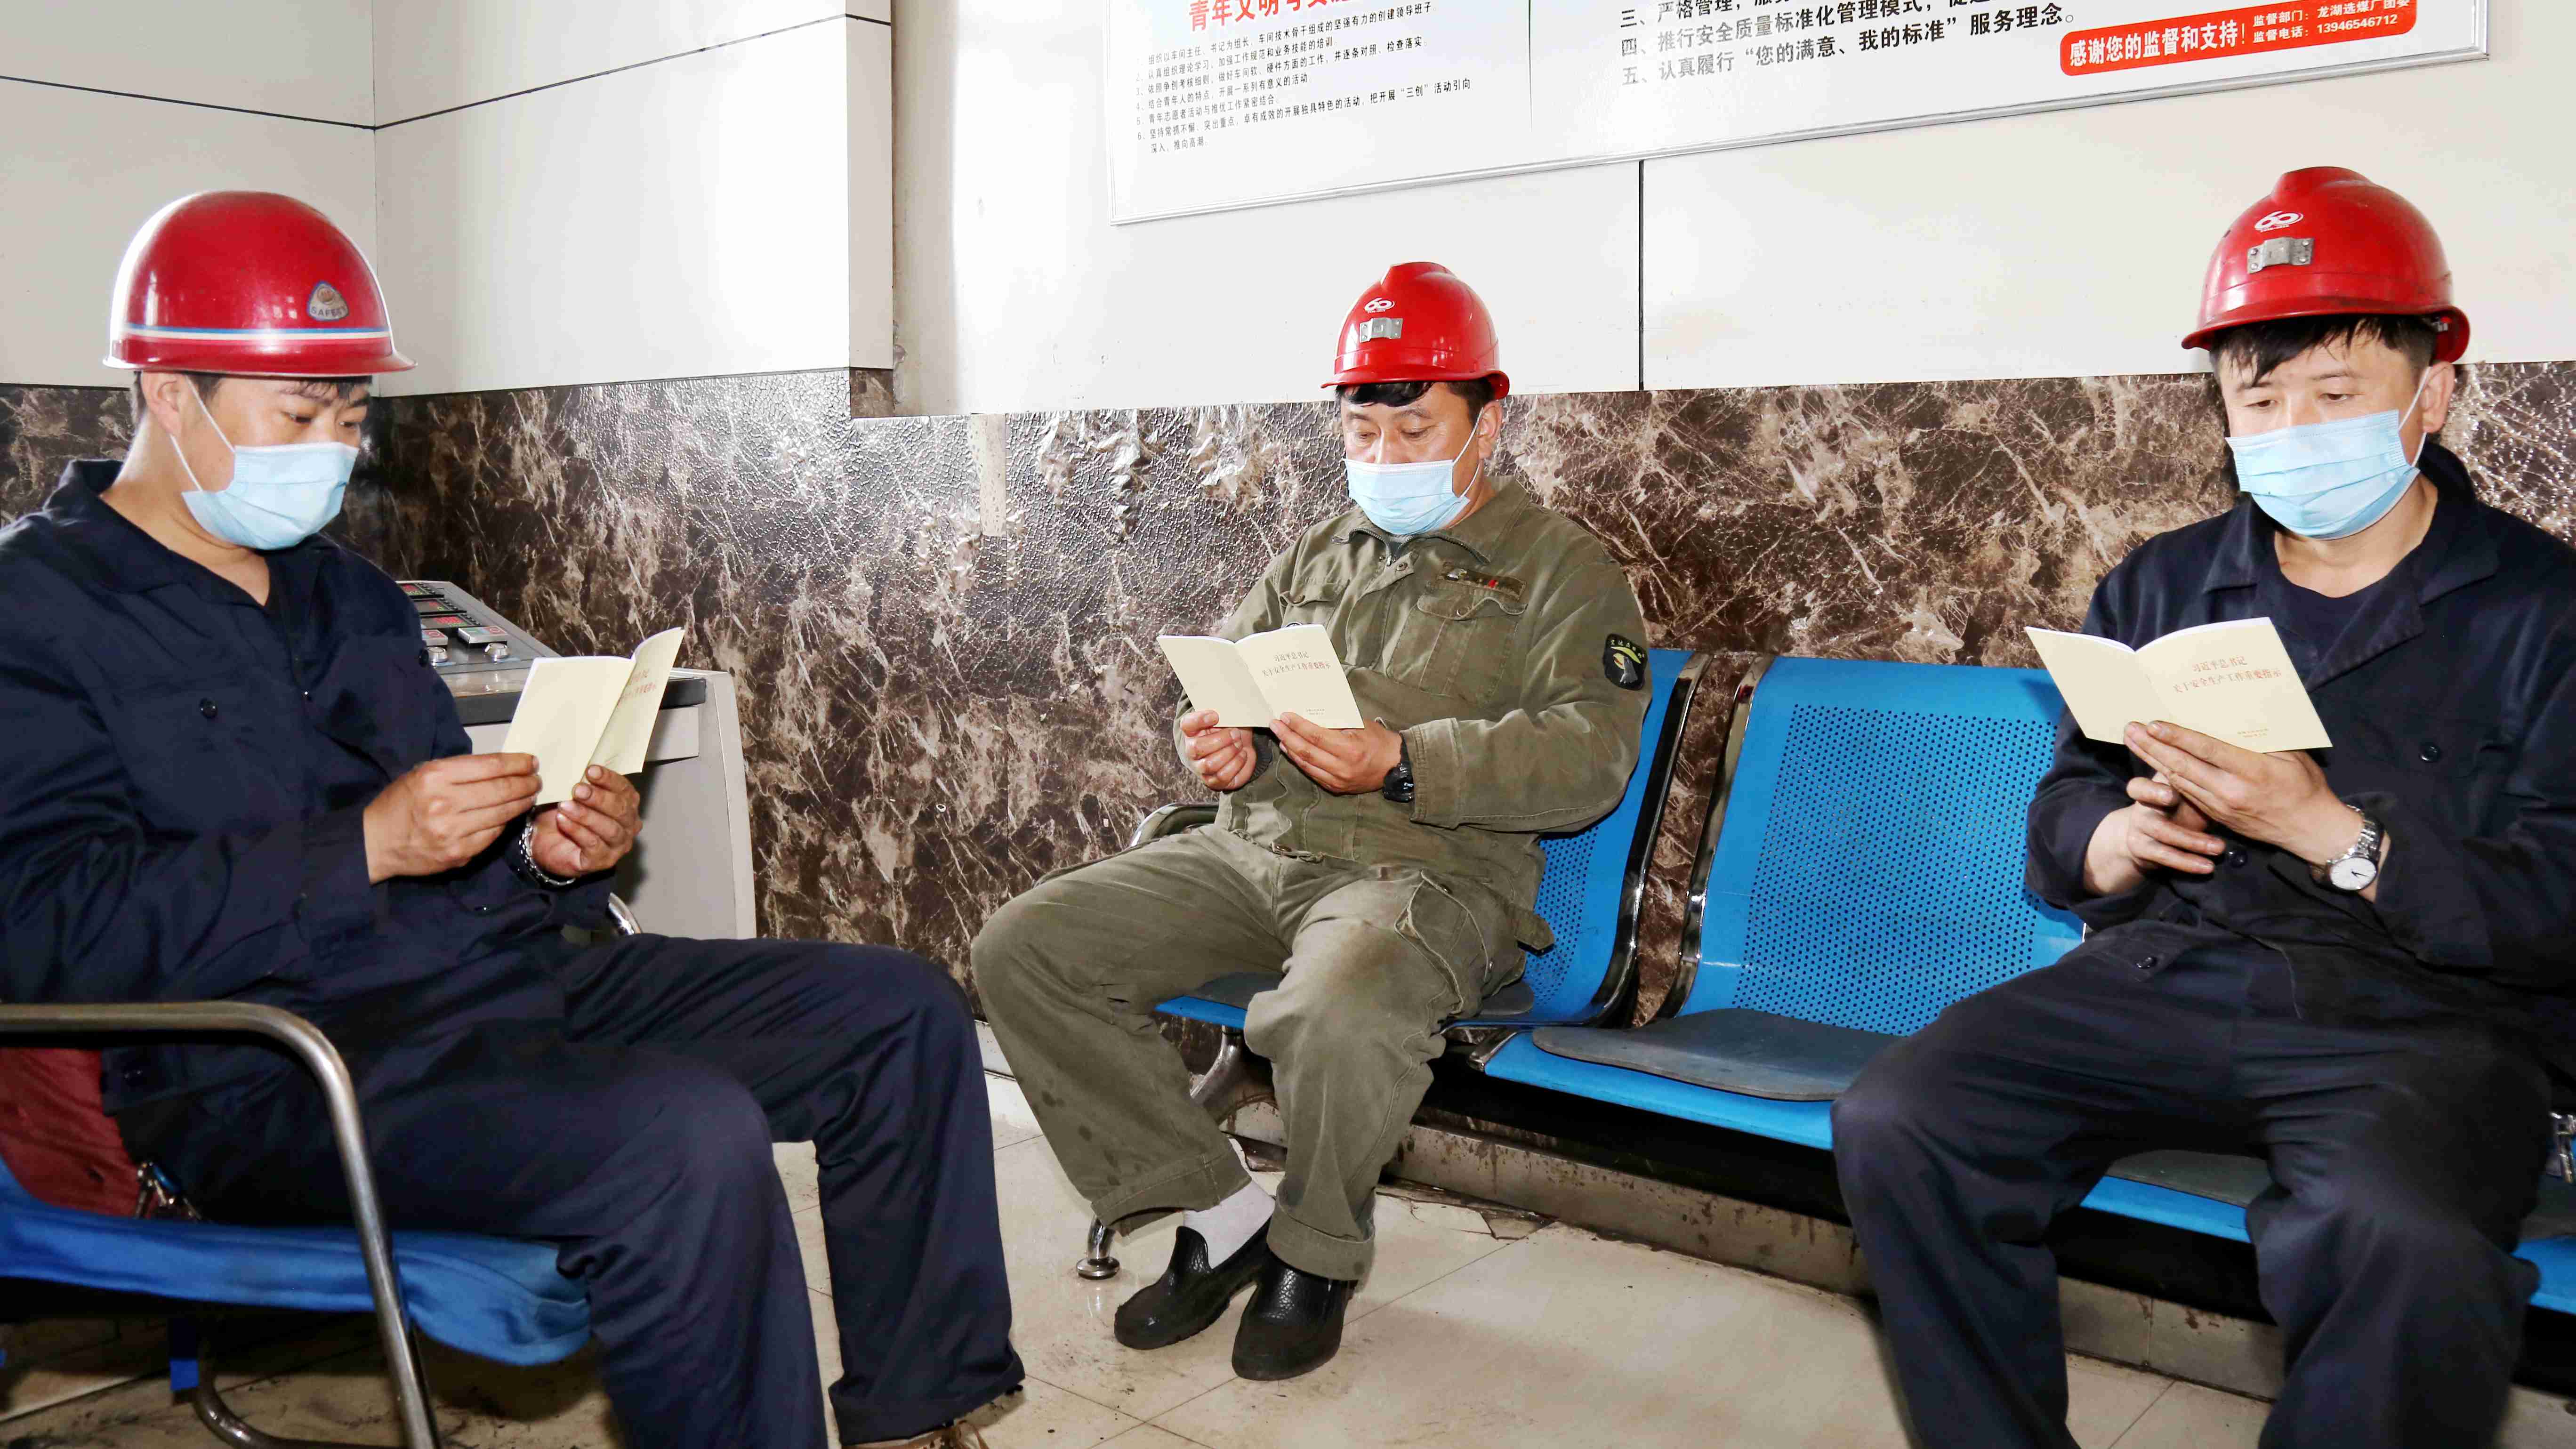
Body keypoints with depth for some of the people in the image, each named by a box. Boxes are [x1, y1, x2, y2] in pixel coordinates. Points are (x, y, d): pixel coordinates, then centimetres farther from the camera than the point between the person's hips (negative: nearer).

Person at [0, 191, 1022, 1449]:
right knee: (688, 1136, -36)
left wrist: (540, 850, 0)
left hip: (500, 975, 9)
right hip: (273, 1068, -8)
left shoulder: (347, 593, 20)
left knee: (903, 1014, 1)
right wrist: (366, 847, -22)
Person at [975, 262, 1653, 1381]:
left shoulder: (1562, 567, 5)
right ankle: (1219, 1214, -1)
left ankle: (1318, 1254, -6)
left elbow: (1589, 756, -9)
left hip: (1432, 869, -6)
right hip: (1253, 849, 6)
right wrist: (1214, 746, -2)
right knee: (1023, 949, -12)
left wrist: (1401, 763, -24)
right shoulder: (1316, 557, 23)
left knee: (1333, 1011, -40)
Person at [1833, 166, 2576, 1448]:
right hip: (2161, 979, 4)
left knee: (2411, 1256, -37)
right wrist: (2114, 839, -5)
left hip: (2420, 1018, -3)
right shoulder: (2161, 586, 18)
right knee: (1893, 1123, -21)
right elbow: (2062, 806, 19)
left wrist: (2330, 831, -17)